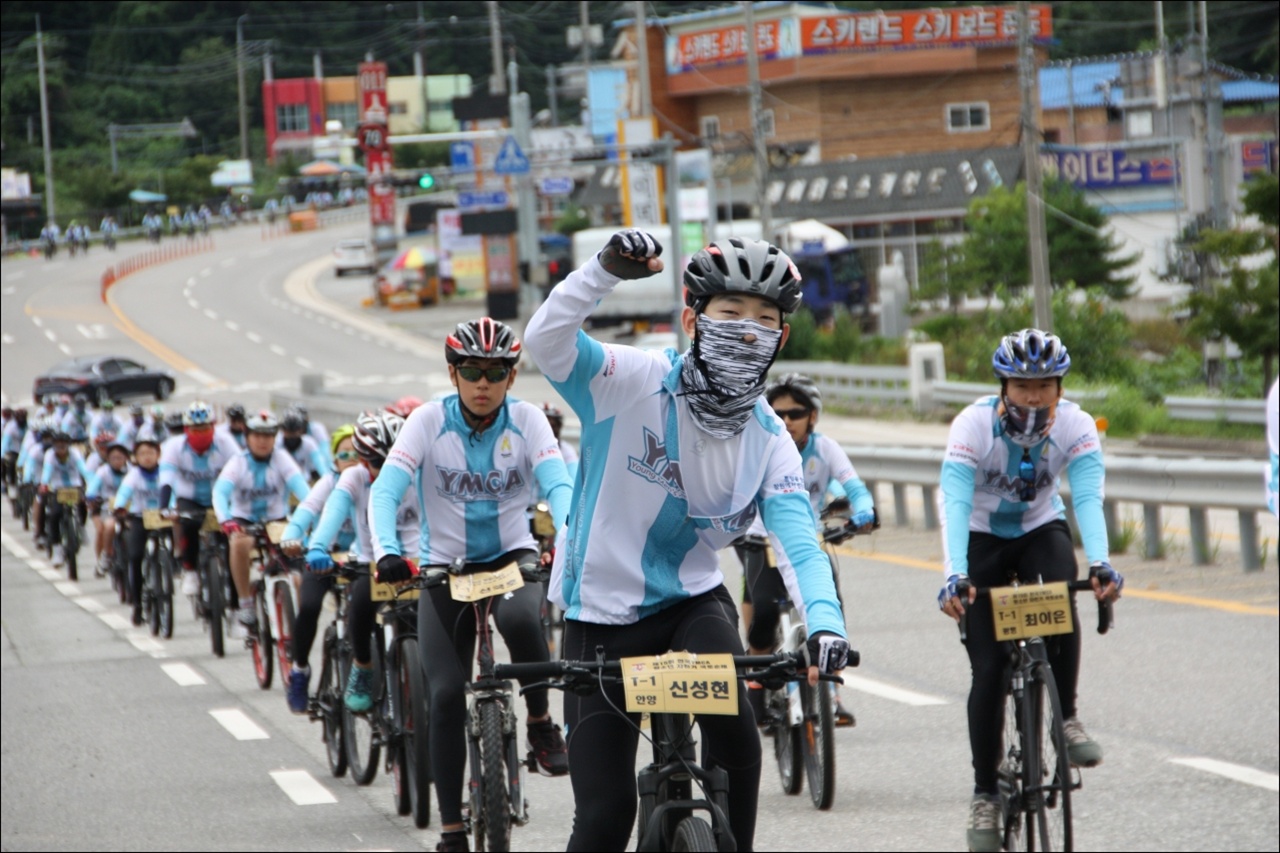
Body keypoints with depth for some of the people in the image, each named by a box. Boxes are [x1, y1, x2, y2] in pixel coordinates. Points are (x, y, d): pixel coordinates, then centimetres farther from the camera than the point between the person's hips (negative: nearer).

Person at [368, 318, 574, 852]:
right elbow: (386, 489, -21)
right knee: (446, 695, -10)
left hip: (513, 556, 0)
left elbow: (558, 485, -20)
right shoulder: (429, 421, -11)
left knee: (520, 619, -35)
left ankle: (541, 722, -9)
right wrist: (387, 551, -39)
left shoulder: (526, 421, -8)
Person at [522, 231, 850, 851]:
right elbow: (545, 340, -33)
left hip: (693, 604, 3)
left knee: (735, 735, -27)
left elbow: (798, 541, -19)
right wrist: (607, 269, -48)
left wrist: (825, 620, -38)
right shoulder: (633, 384, -16)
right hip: (601, 615, -3)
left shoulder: (769, 441, -5)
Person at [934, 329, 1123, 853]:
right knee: (988, 669, -9)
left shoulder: (1075, 426, -20)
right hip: (983, 539, -1)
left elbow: (1088, 497, -32)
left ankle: (1066, 719, -17)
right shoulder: (973, 425, -26)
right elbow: (955, 503, -35)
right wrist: (953, 576, -49)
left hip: (1041, 529, 1)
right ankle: (985, 794, 3)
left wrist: (1100, 563, -49)